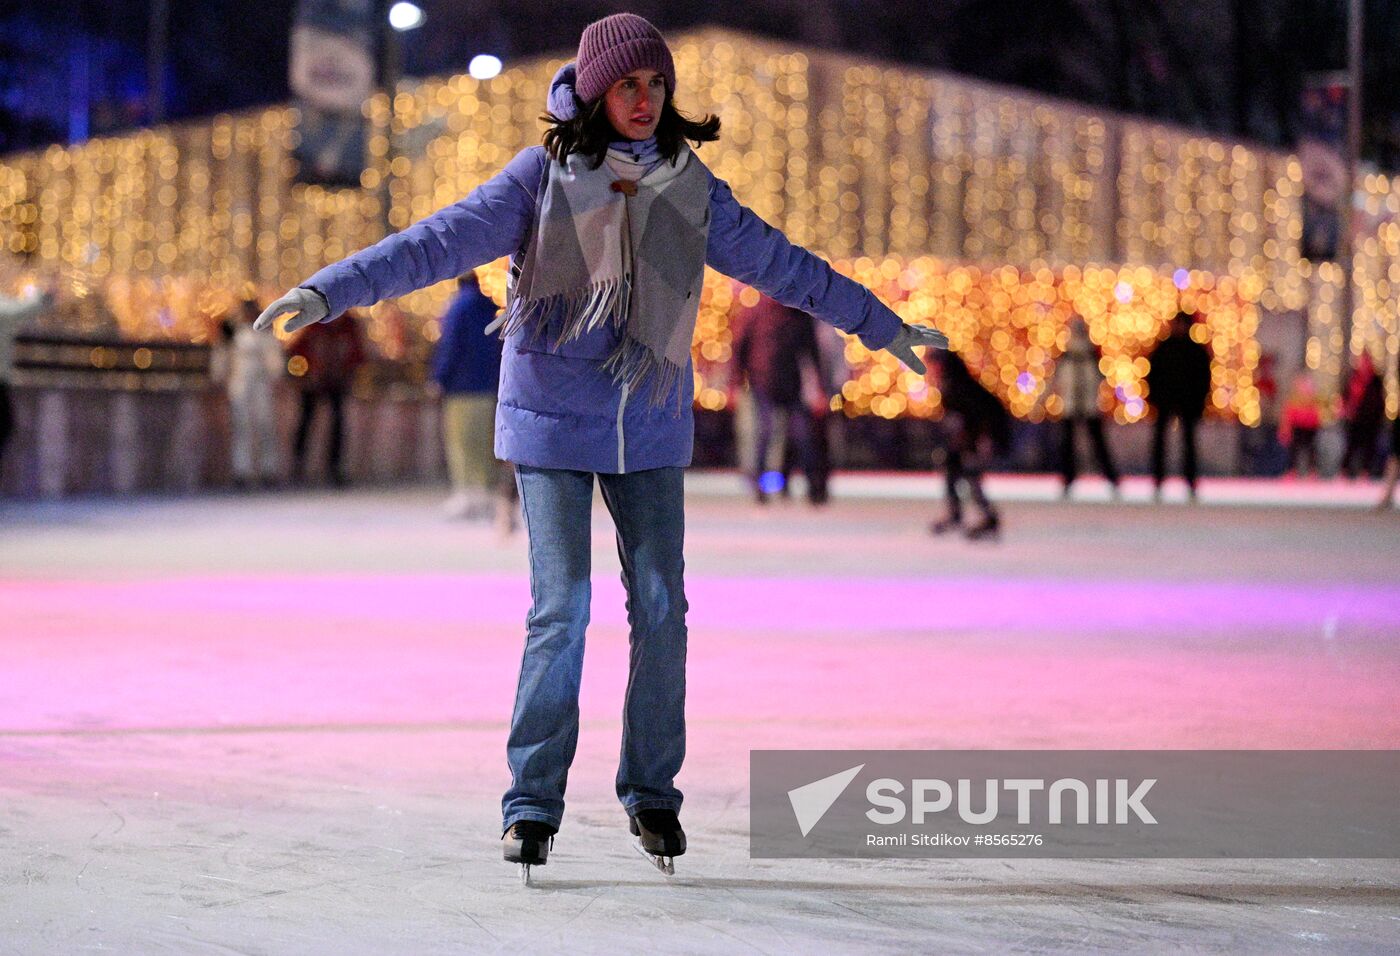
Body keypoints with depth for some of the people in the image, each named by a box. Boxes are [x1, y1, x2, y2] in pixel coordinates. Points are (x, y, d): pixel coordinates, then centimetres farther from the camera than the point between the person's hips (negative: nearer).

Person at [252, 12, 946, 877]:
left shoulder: (690, 189, 4)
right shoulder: (542, 178, -5)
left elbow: (780, 264, 14)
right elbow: (443, 241, -13)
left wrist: (880, 323, 21)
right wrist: (330, 289, -23)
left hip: (649, 428, 3)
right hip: (552, 423, -3)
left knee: (661, 608, 0)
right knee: (561, 609, -9)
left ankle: (652, 793, 15)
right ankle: (534, 802, 1)